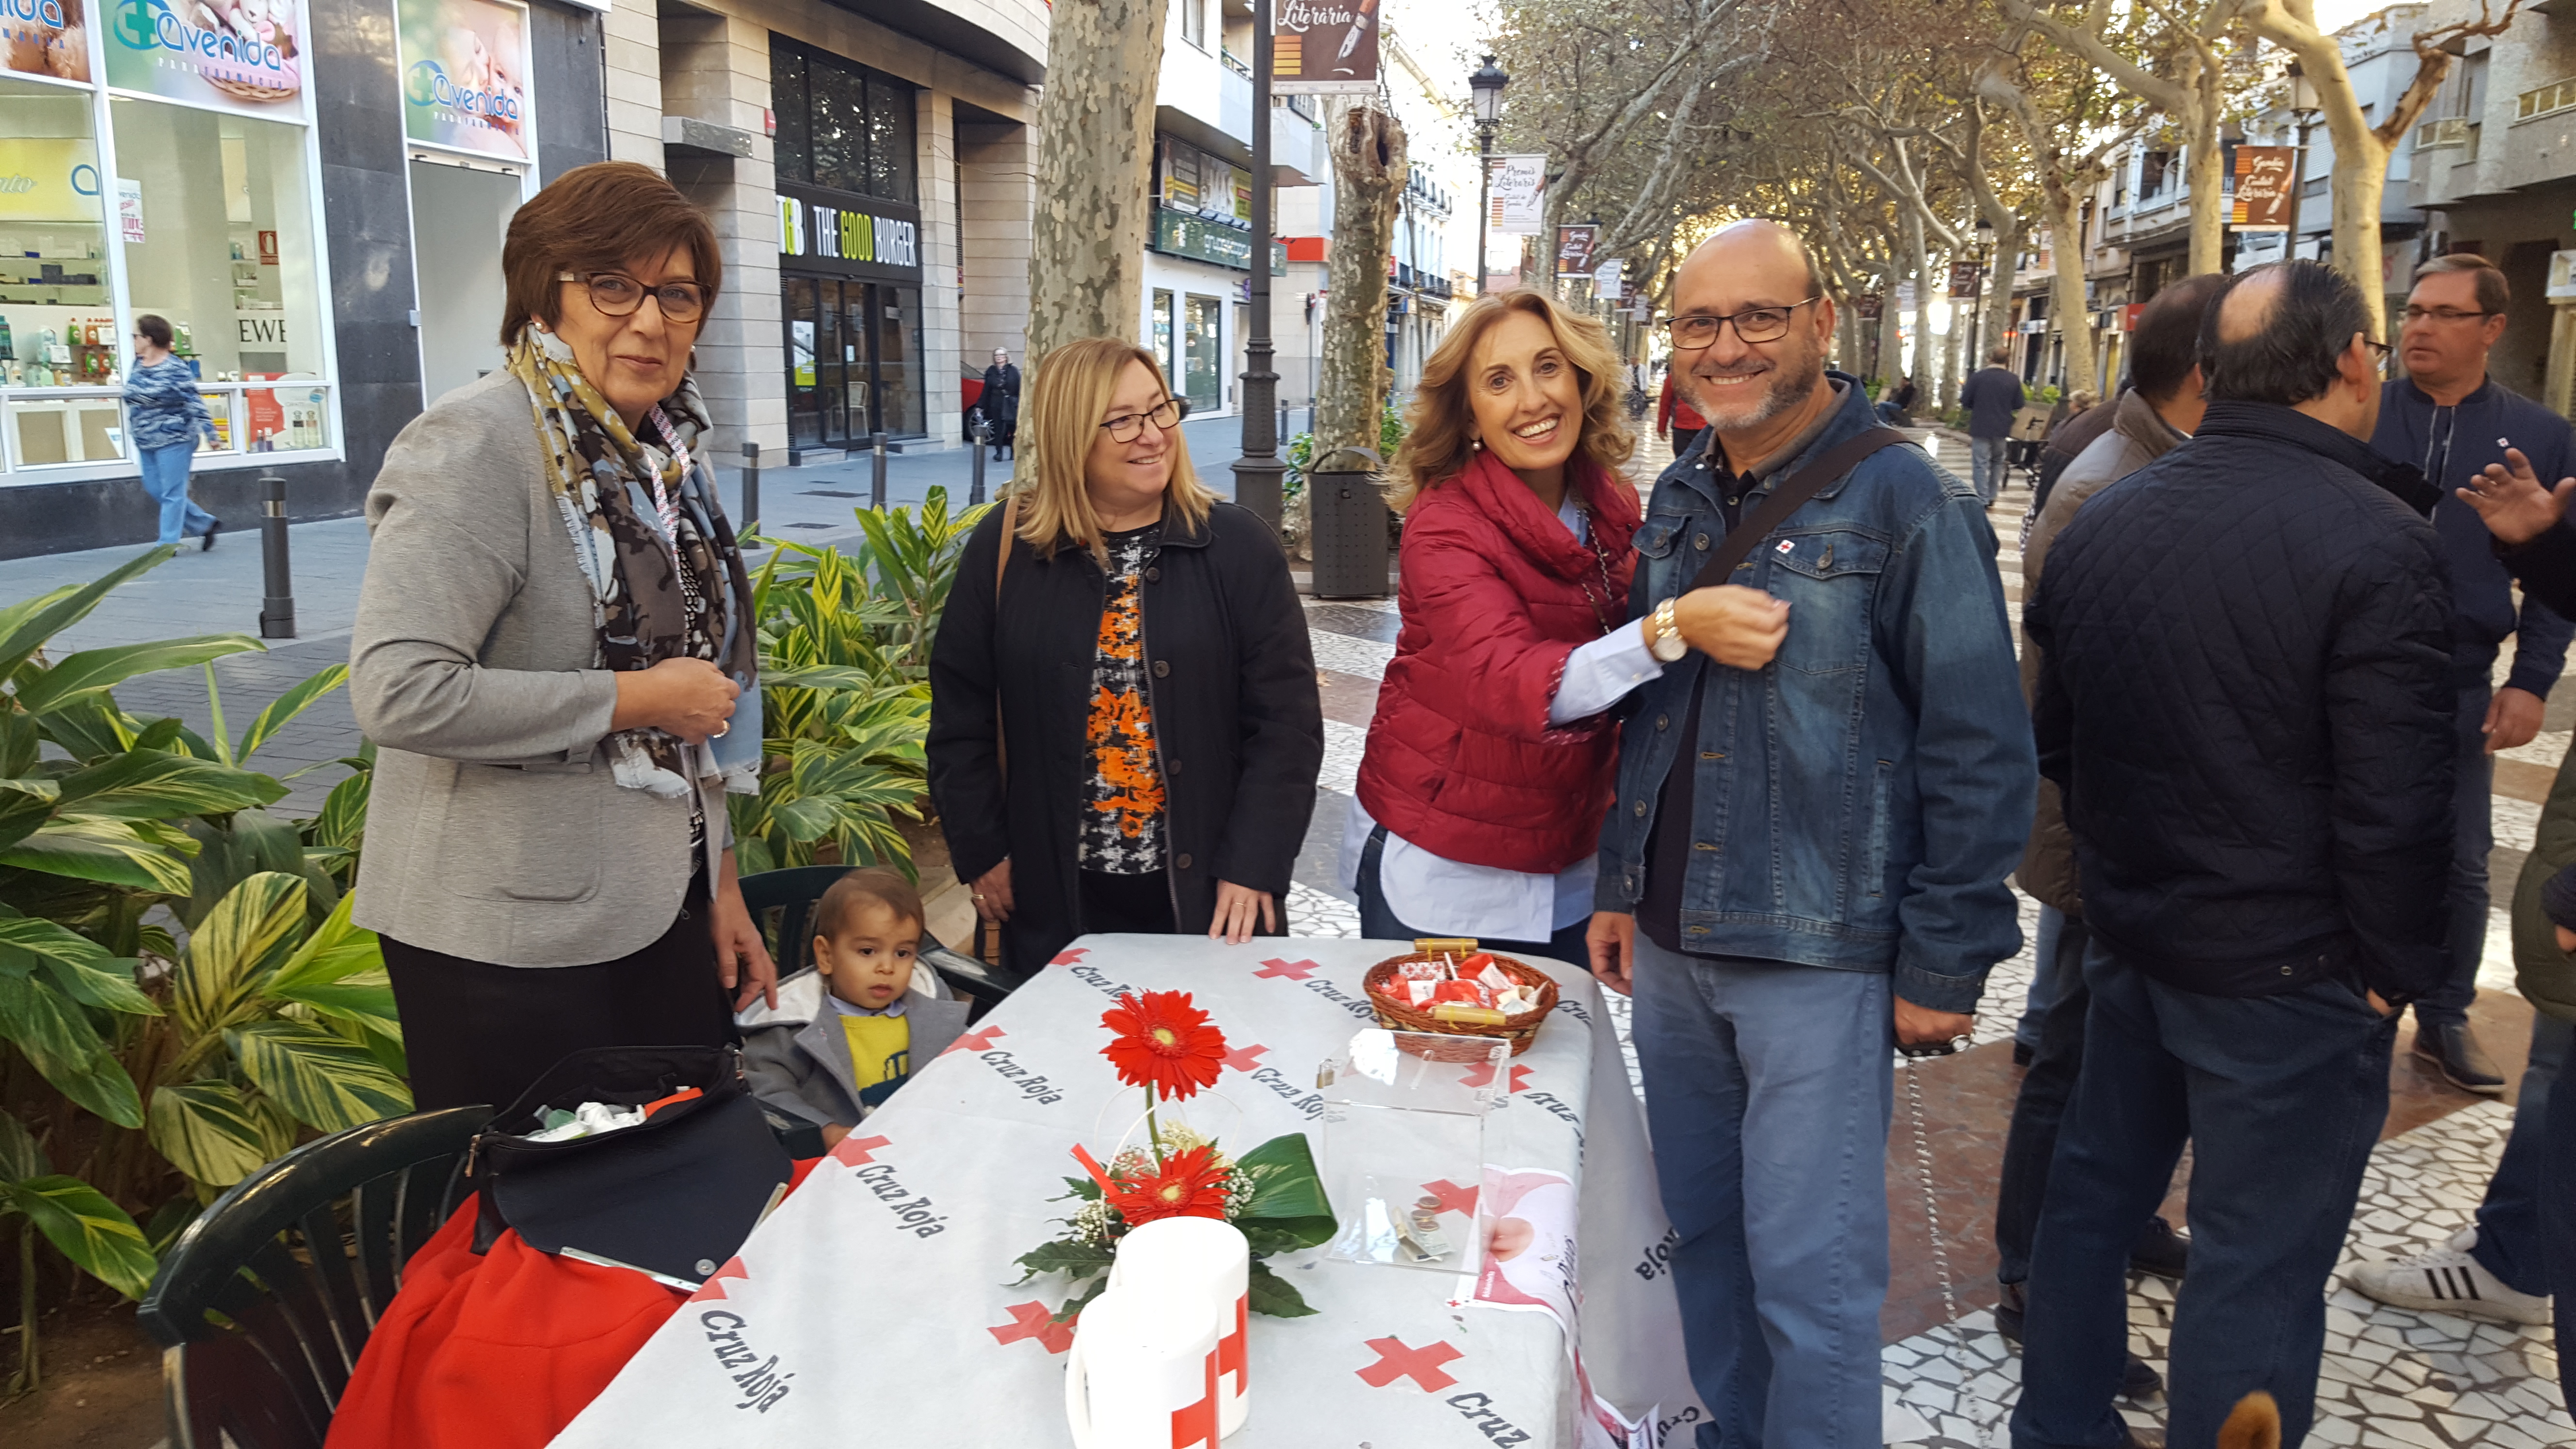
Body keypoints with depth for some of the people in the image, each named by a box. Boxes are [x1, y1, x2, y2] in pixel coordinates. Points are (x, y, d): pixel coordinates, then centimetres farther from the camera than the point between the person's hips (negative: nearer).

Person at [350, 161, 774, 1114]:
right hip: (511, 937, -8)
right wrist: (636, 699, -19)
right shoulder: (478, 446, -16)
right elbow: (397, 693, -26)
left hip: (661, 909, 8)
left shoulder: (661, 452, 10)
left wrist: (717, 879, 17)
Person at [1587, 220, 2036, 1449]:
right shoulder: (1678, 499, 9)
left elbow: (1980, 753, -12)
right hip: (1670, 940, 6)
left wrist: (1945, 963, -12)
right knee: (1700, 1236, 18)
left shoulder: (1907, 504, -11)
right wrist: (1620, 887, 15)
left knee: (1809, 1272, 2)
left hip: (1815, 959, -6)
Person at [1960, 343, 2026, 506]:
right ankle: (1992, 497, 21)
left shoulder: (1979, 377, -9)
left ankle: (1983, 499, -5)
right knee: (1998, 462, 20)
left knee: (1981, 463, 0)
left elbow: (1965, 401, -5)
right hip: (2002, 430, 3)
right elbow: (2018, 406, 5)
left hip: (1980, 428, -3)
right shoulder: (2014, 380, -1)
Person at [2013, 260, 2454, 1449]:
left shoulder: (2103, 521, 2)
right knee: (2258, 1260, 6)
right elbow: (2393, 806, -18)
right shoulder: (2376, 546, -18)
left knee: (2095, 1184, 20)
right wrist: (2392, 971, -5)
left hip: (2128, 938, 7)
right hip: (2290, 973, -7)